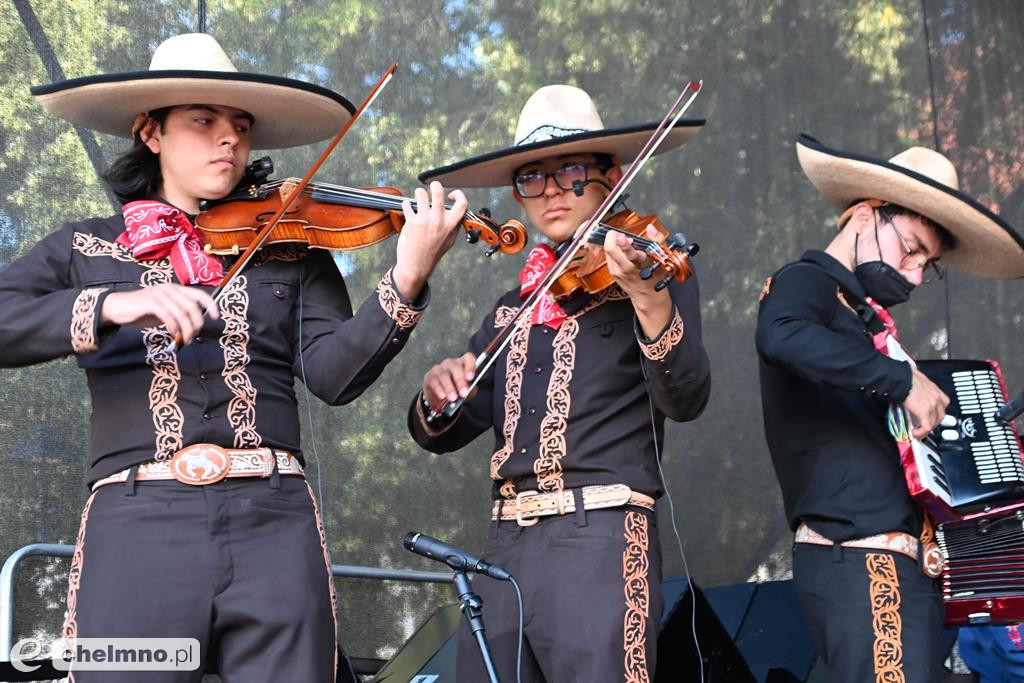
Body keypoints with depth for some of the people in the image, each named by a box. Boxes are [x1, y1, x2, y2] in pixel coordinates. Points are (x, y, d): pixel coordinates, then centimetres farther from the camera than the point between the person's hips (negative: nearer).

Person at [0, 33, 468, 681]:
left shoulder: (293, 250, 16)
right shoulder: (83, 249, 15)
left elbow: (334, 371, 1)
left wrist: (407, 282, -15)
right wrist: (111, 305, -18)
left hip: (274, 522, 1)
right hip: (135, 524, -1)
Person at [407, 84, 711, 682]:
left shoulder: (655, 272, 3)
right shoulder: (513, 310, 20)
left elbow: (685, 400, -12)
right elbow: (441, 435, 17)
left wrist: (650, 298, -29)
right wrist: (437, 395, -6)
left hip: (602, 537, -6)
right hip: (506, 548, 6)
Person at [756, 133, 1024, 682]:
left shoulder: (861, 313, 23)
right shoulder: (805, 283, -4)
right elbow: (781, 336, -29)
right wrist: (902, 379, -26)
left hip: (901, 563, 10)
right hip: (862, 564, -10)